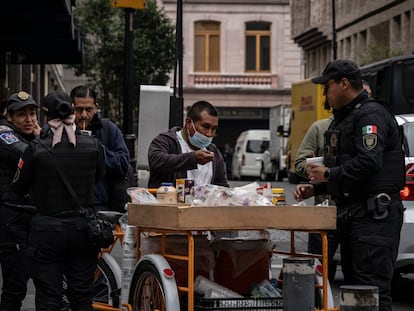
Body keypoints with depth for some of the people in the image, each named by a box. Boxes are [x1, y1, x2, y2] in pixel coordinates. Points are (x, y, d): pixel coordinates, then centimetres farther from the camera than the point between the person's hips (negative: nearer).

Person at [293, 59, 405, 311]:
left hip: (374, 215, -11)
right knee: (353, 284, 12)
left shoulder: (371, 114, -11)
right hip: (351, 213, 11)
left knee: (373, 288, -15)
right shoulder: (343, 118, 22)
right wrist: (315, 188, 15)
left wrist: (329, 174, -13)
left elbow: (369, 161, -25)